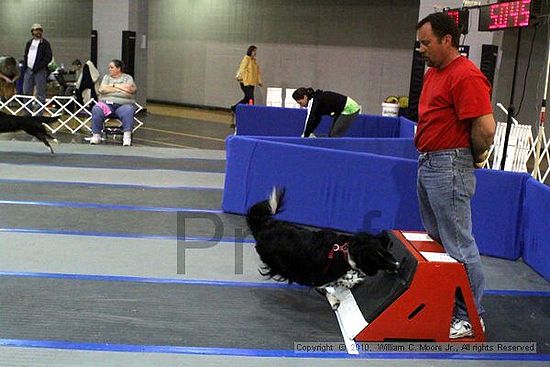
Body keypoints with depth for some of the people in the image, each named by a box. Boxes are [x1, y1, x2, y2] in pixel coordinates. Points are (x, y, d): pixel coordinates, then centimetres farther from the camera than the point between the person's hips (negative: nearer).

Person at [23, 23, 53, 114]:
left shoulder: (45, 43, -1)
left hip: (40, 71, -6)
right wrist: (25, 66, 6)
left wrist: (38, 67, -16)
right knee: (26, 92, 7)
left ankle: (39, 114, -2)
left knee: (40, 94, -5)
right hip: (29, 70, 6)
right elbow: (26, 55, 23)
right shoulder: (29, 43, 17)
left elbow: (48, 57, -9)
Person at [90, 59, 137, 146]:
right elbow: (102, 89, 1)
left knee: (128, 111, -36)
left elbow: (130, 89, -7)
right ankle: (96, 135, -25)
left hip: (123, 104, -2)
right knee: (96, 110, -29)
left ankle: (127, 137, -41)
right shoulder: (107, 77, 20)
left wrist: (114, 85, 1)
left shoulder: (128, 78, 14)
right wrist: (121, 88, -1)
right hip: (107, 103, 2)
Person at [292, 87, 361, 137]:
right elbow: (316, 119, 12)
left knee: (335, 136, -11)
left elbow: (310, 120, -27)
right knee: (331, 135, 8)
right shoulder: (315, 99, 7)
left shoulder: (313, 100, -21)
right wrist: (306, 134, 7)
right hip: (342, 111, 10)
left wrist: (305, 136, -23)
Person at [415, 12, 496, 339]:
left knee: (458, 245, -4)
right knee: (436, 238, 17)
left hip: (449, 167, -10)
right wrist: (426, 157, 16)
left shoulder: (465, 76, -18)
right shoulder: (433, 73, 14)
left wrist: (476, 156, -7)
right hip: (428, 164, 10)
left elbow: (486, 128, -24)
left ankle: (471, 317, 7)